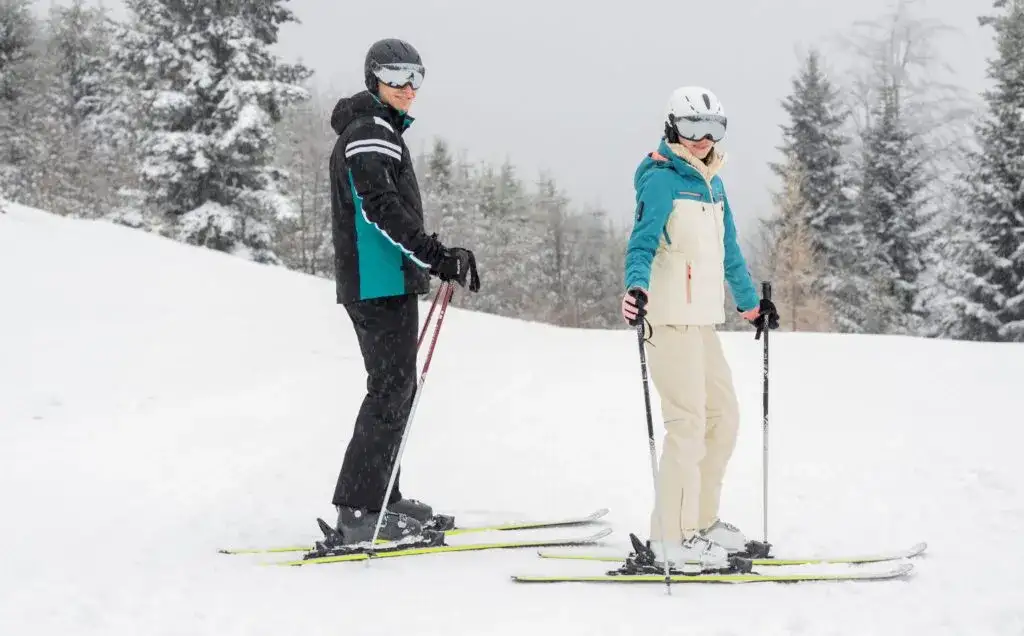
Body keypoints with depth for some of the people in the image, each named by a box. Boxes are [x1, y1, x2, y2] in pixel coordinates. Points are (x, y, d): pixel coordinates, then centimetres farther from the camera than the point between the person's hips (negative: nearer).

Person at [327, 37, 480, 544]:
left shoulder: (382, 132, 22)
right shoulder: (369, 133, -11)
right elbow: (382, 208, -24)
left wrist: (431, 258, 31)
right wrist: (435, 255, -28)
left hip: (379, 280, 11)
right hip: (381, 282, -11)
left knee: (395, 387, 15)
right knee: (392, 389, -11)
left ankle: (379, 498, 21)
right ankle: (359, 511, -11)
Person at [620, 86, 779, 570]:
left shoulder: (712, 184, 18)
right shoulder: (662, 179, -8)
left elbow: (728, 252, 28)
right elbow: (643, 241, -20)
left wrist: (751, 303, 36)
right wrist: (637, 286, -38)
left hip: (703, 320, 9)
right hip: (672, 319, -9)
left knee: (723, 415, 14)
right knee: (688, 422, -10)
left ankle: (700, 520, 25)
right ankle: (672, 537, -6)